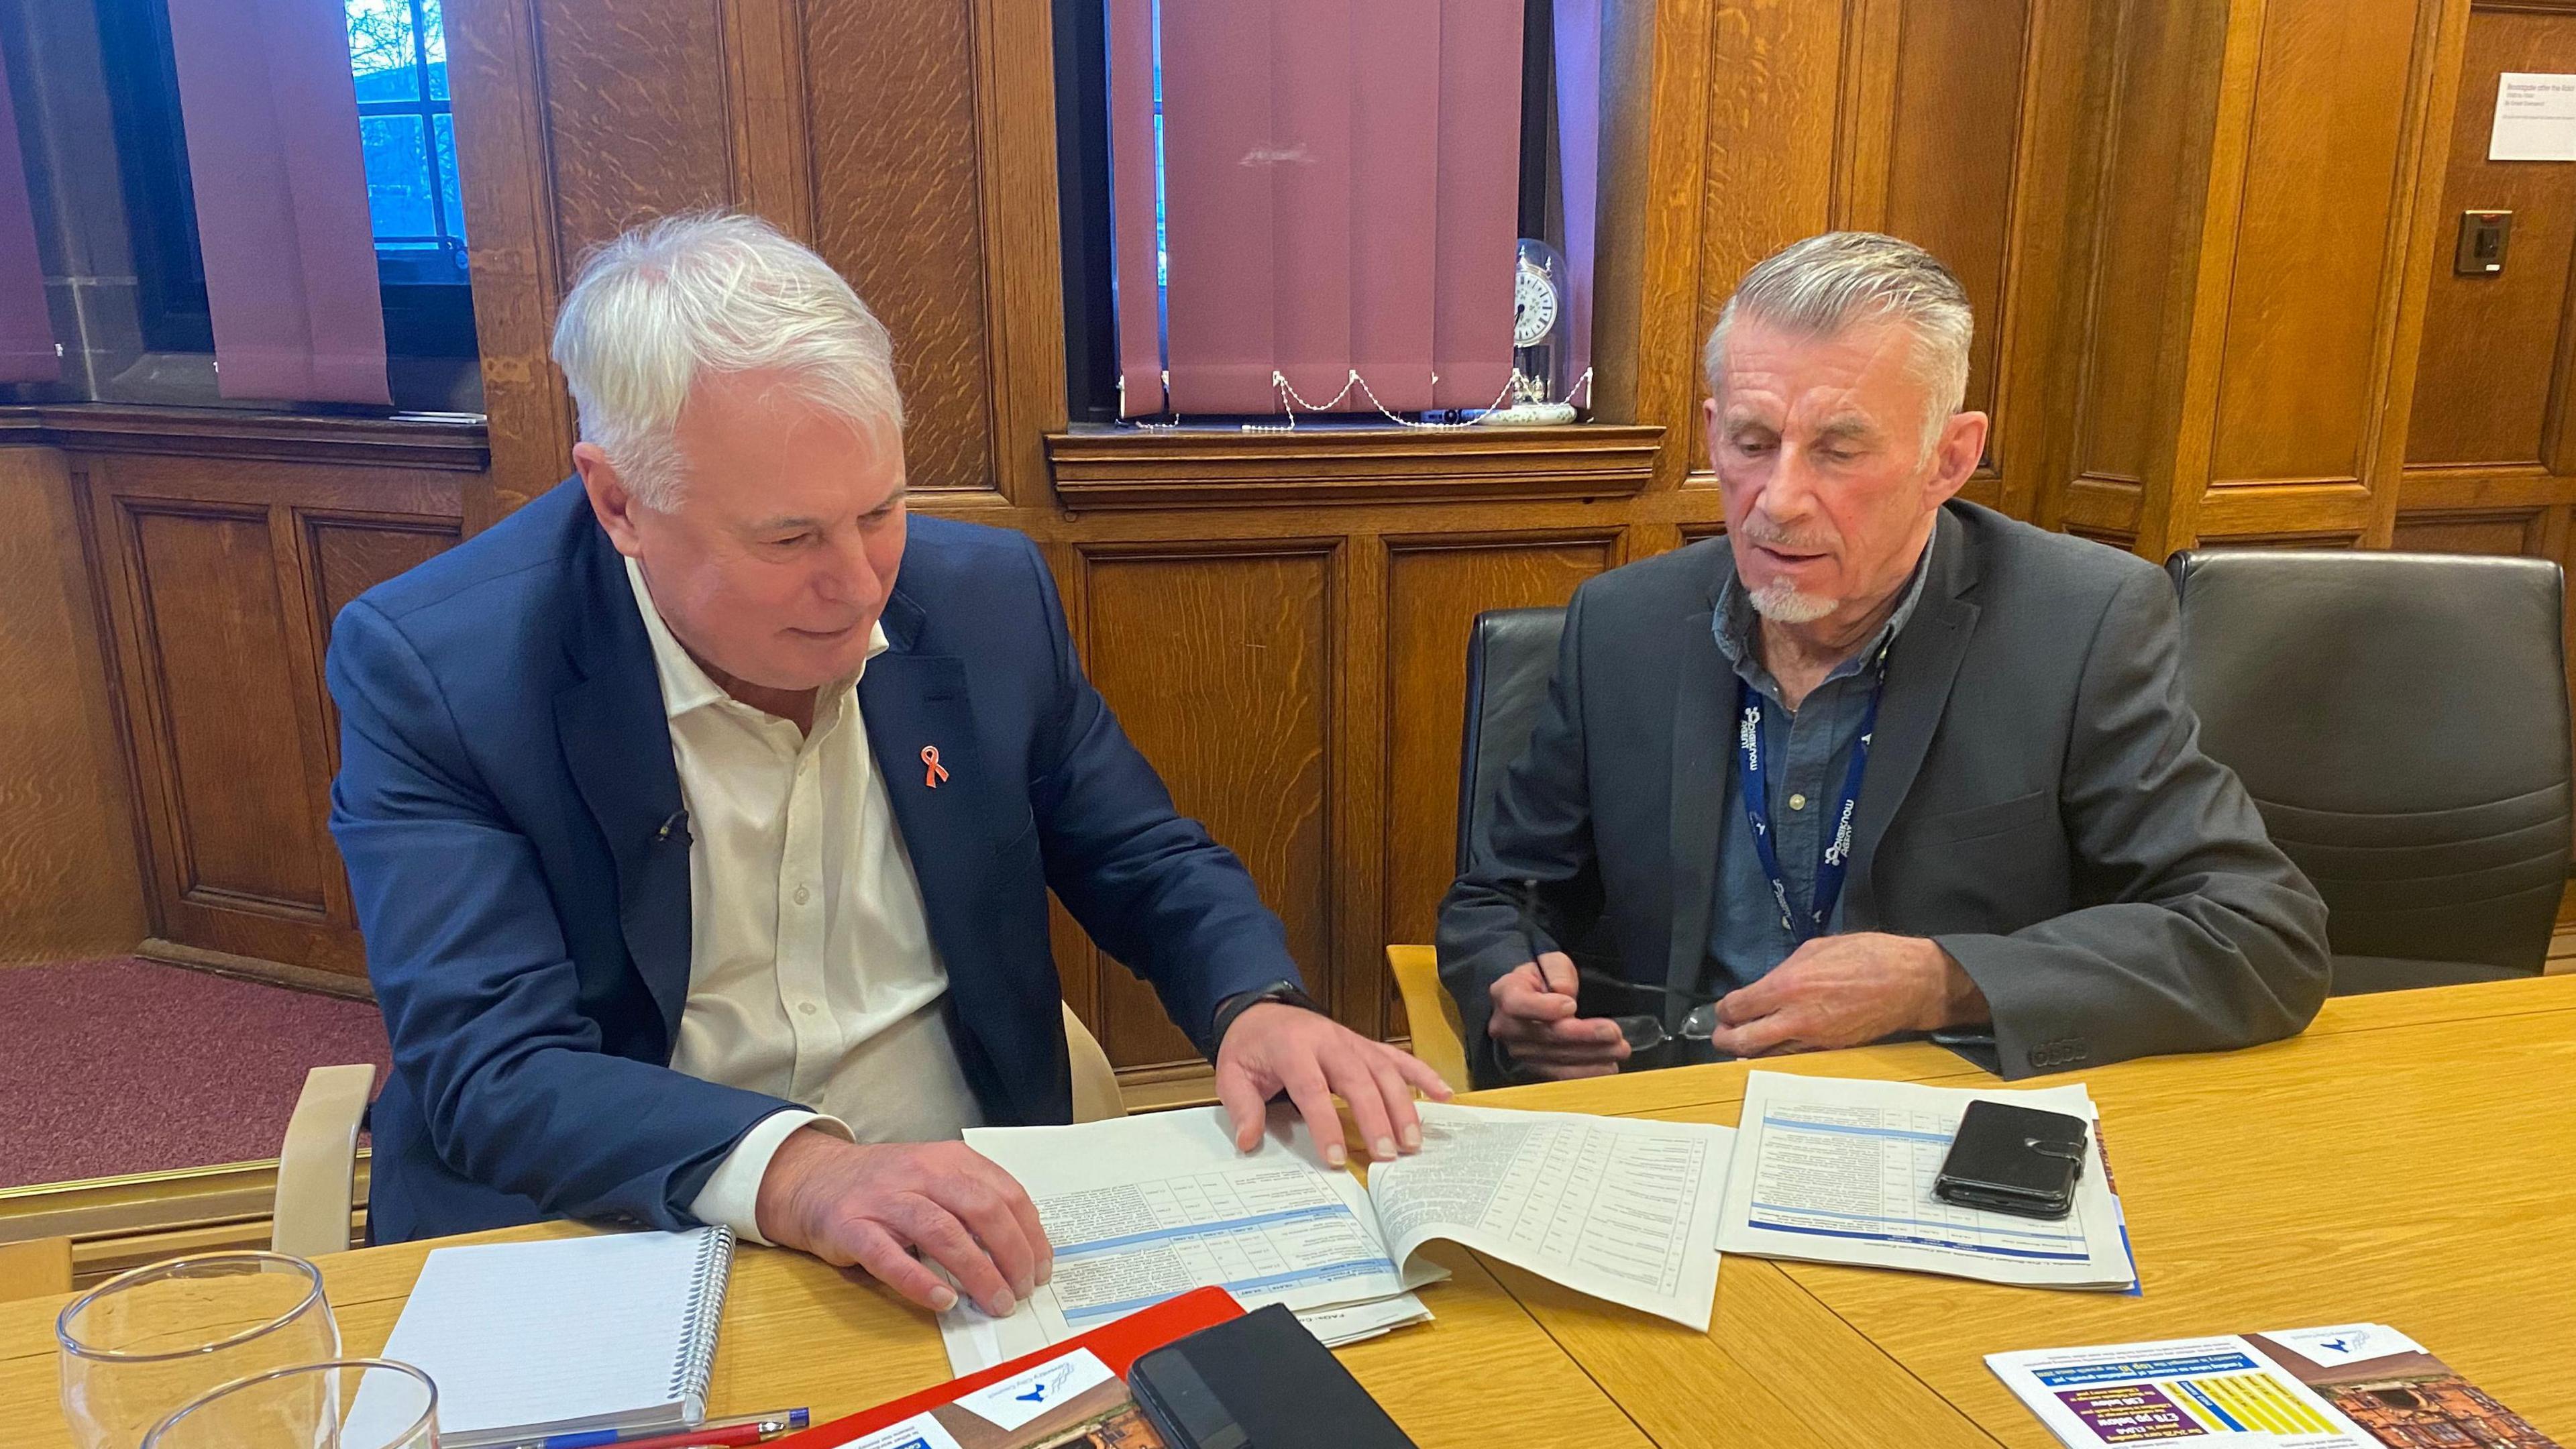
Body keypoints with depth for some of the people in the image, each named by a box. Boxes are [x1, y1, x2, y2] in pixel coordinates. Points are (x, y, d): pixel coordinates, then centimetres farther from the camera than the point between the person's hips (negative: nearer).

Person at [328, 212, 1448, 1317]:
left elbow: (1151, 868, 6)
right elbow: (491, 1065, -20)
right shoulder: (430, 669, -13)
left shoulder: (987, 596, -4)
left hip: (975, 1233, 3)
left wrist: (1254, 1008, -14)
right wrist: (796, 1172, -37)